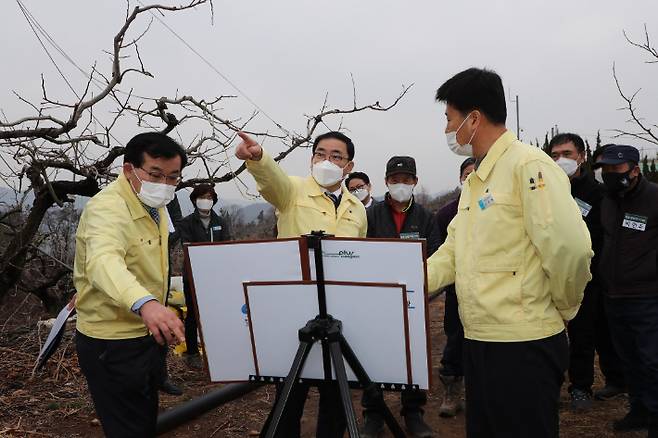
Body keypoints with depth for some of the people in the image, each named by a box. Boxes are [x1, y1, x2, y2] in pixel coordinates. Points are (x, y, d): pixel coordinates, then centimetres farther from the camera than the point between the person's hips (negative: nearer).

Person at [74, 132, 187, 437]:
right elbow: (104, 260, -46)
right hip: (112, 343, -9)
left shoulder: (154, 206, 4)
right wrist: (144, 303, -64)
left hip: (147, 334, 9)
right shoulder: (107, 207, -25)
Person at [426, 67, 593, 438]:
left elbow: (569, 247, -23)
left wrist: (563, 308, -8)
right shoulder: (475, 181, 16)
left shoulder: (528, 165, -14)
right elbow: (452, 253, 14)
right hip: (478, 340, 9)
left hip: (524, 345, -9)